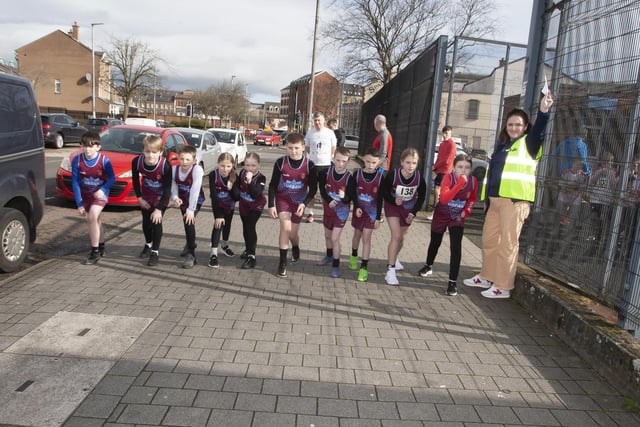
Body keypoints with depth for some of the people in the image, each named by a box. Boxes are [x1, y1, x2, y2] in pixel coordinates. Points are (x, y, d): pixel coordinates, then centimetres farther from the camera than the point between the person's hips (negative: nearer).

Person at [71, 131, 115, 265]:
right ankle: (101, 247, 36)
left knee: (92, 218, -21)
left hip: (100, 193, -3)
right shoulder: (77, 160, -14)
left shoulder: (104, 160, -20)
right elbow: (75, 182, -9)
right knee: (96, 220, 15)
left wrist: (103, 190, -26)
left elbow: (112, 178, -8)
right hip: (85, 194, 4)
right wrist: (79, 204, -11)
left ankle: (95, 252, -12)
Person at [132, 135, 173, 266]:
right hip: (146, 196, 4)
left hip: (161, 196, -3)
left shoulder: (165, 165, -33)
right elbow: (135, 180, -3)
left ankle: (155, 252, 5)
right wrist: (139, 198, -3)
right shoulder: (137, 162, -24)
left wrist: (159, 209, -26)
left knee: (156, 221, -9)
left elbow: (167, 189, -26)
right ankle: (148, 244, 40)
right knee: (146, 221, 13)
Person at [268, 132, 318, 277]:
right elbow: (273, 185, -6)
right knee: (285, 227, -20)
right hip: (282, 199, -1)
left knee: (293, 233, 9)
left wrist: (304, 203, -22)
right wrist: (271, 205, -10)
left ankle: (295, 248, 47)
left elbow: (313, 188, -8)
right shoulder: (280, 162, -15)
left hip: (299, 202, 1)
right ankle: (282, 262, -7)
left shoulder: (309, 165, -16)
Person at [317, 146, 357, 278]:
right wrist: (329, 200, -19)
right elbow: (322, 188, -5)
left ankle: (336, 265, 6)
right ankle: (329, 256, 48)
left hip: (341, 211, -4)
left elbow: (349, 199, -18)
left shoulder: (349, 178, -22)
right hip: (328, 209, 4)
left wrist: (344, 197, -40)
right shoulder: (326, 172, -15)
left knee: (335, 238, -10)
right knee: (327, 235, 21)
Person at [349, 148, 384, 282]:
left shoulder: (380, 177, -12)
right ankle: (354, 257, 43)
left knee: (366, 237, -5)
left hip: (372, 212, -2)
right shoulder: (357, 174, -10)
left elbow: (380, 199, -8)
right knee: (357, 234, 19)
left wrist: (378, 217, -8)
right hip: (358, 210, 2)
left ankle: (364, 267, 0)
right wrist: (356, 207, -16)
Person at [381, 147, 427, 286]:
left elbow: (421, 196, -6)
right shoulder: (393, 174, -28)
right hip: (392, 206, -3)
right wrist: (393, 200, -29)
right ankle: (390, 271, -12)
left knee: (401, 238, 17)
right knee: (396, 236, -17)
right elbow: (383, 190, -13)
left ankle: (392, 259, 46)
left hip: (408, 209, 3)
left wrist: (413, 213, -10)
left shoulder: (419, 177, -23)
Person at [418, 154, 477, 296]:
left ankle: (453, 282, -3)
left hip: (457, 218, 1)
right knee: (435, 242, 19)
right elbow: (443, 199, -40)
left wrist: (466, 211, -10)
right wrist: (459, 184, -45)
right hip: (441, 215, -1)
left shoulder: (473, 181, -15)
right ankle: (428, 266, 46)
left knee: (456, 248, -12)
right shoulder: (448, 177, -25)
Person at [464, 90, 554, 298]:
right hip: (495, 199, 8)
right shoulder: (502, 144, 19)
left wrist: (543, 111, -40)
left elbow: (539, 131, -22)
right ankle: (486, 277, 31)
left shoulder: (528, 143, 0)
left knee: (507, 243, -3)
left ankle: (503, 287, 4)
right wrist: (488, 199, 21)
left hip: (515, 201, -8)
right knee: (489, 239, 16)